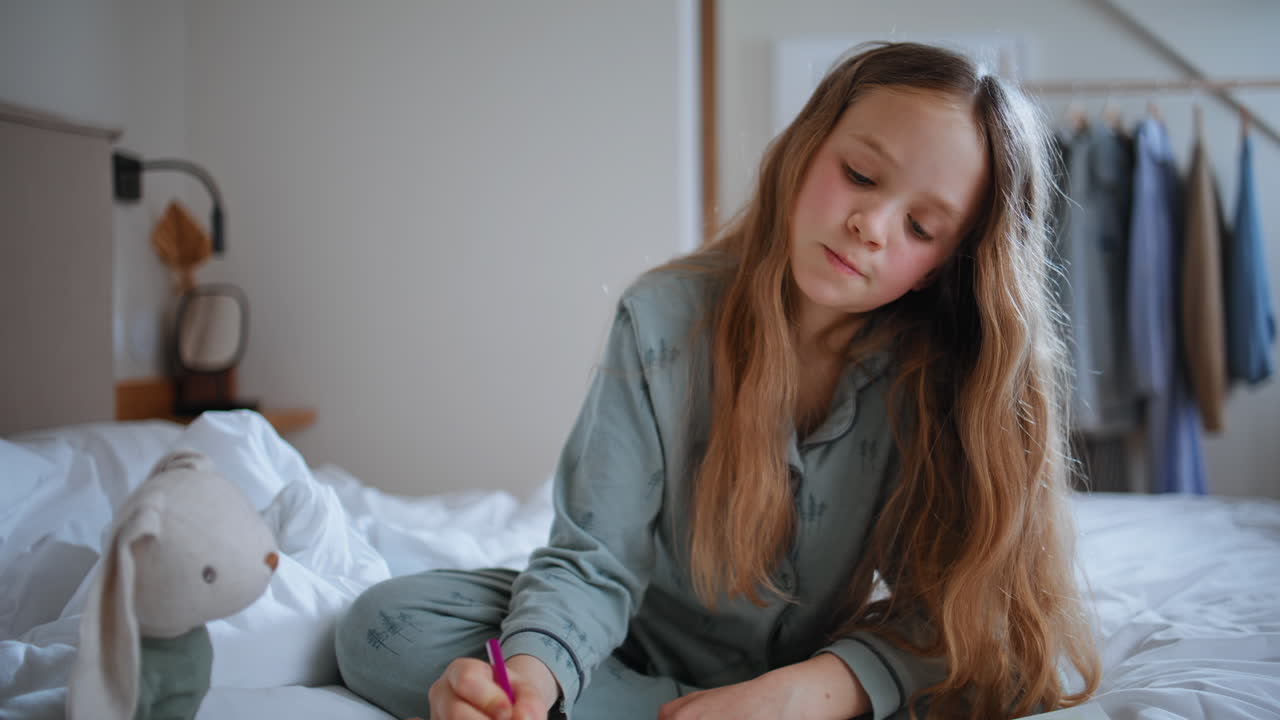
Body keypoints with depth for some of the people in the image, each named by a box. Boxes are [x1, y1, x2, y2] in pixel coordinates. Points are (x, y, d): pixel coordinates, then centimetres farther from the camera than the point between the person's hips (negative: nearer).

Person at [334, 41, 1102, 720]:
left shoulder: (940, 372, -15)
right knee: (386, 628, -20)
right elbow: (596, 559, -19)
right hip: (649, 652, 0)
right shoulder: (666, 319, -17)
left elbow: (942, 608, -16)